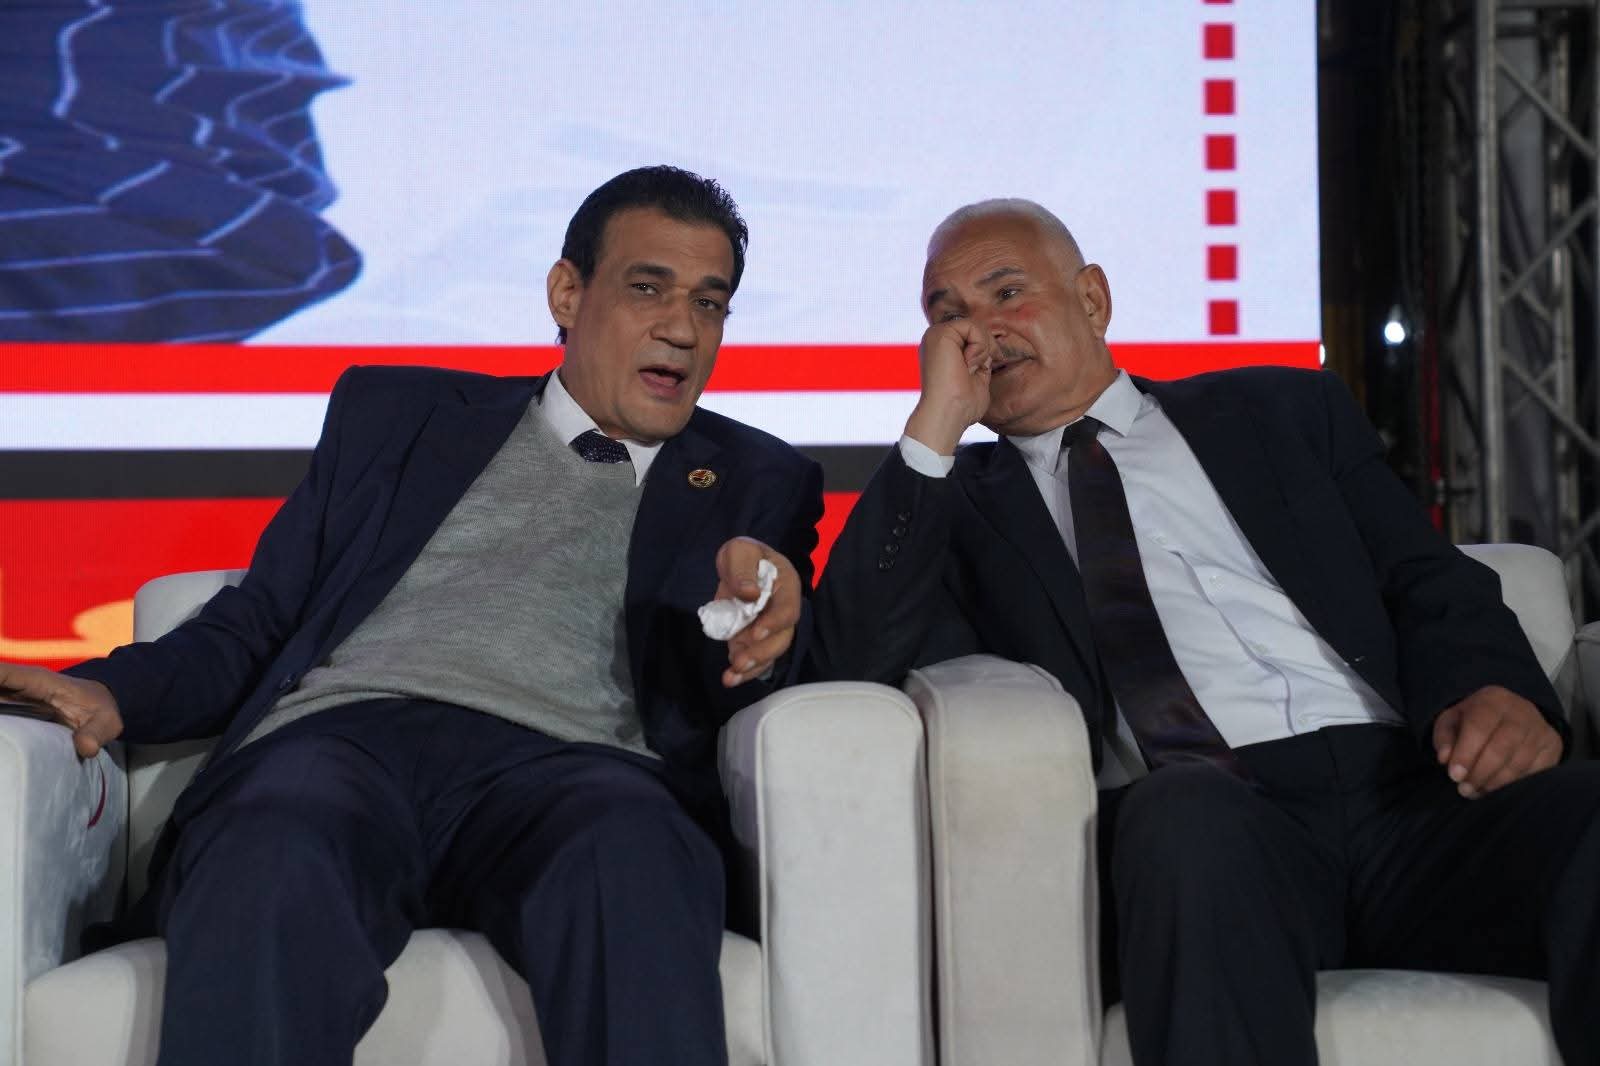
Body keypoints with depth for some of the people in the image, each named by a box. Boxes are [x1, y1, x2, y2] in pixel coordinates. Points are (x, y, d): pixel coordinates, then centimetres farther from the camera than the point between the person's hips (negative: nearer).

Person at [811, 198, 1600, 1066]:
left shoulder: (1286, 411, 24)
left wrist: (1492, 689, -9)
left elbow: (1428, 580, 14)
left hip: (1405, 790, 2)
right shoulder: (958, 501, 20)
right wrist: (935, 425, 3)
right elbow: (852, 661, 3)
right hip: (1175, 824, -1)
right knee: (1189, 809, -38)